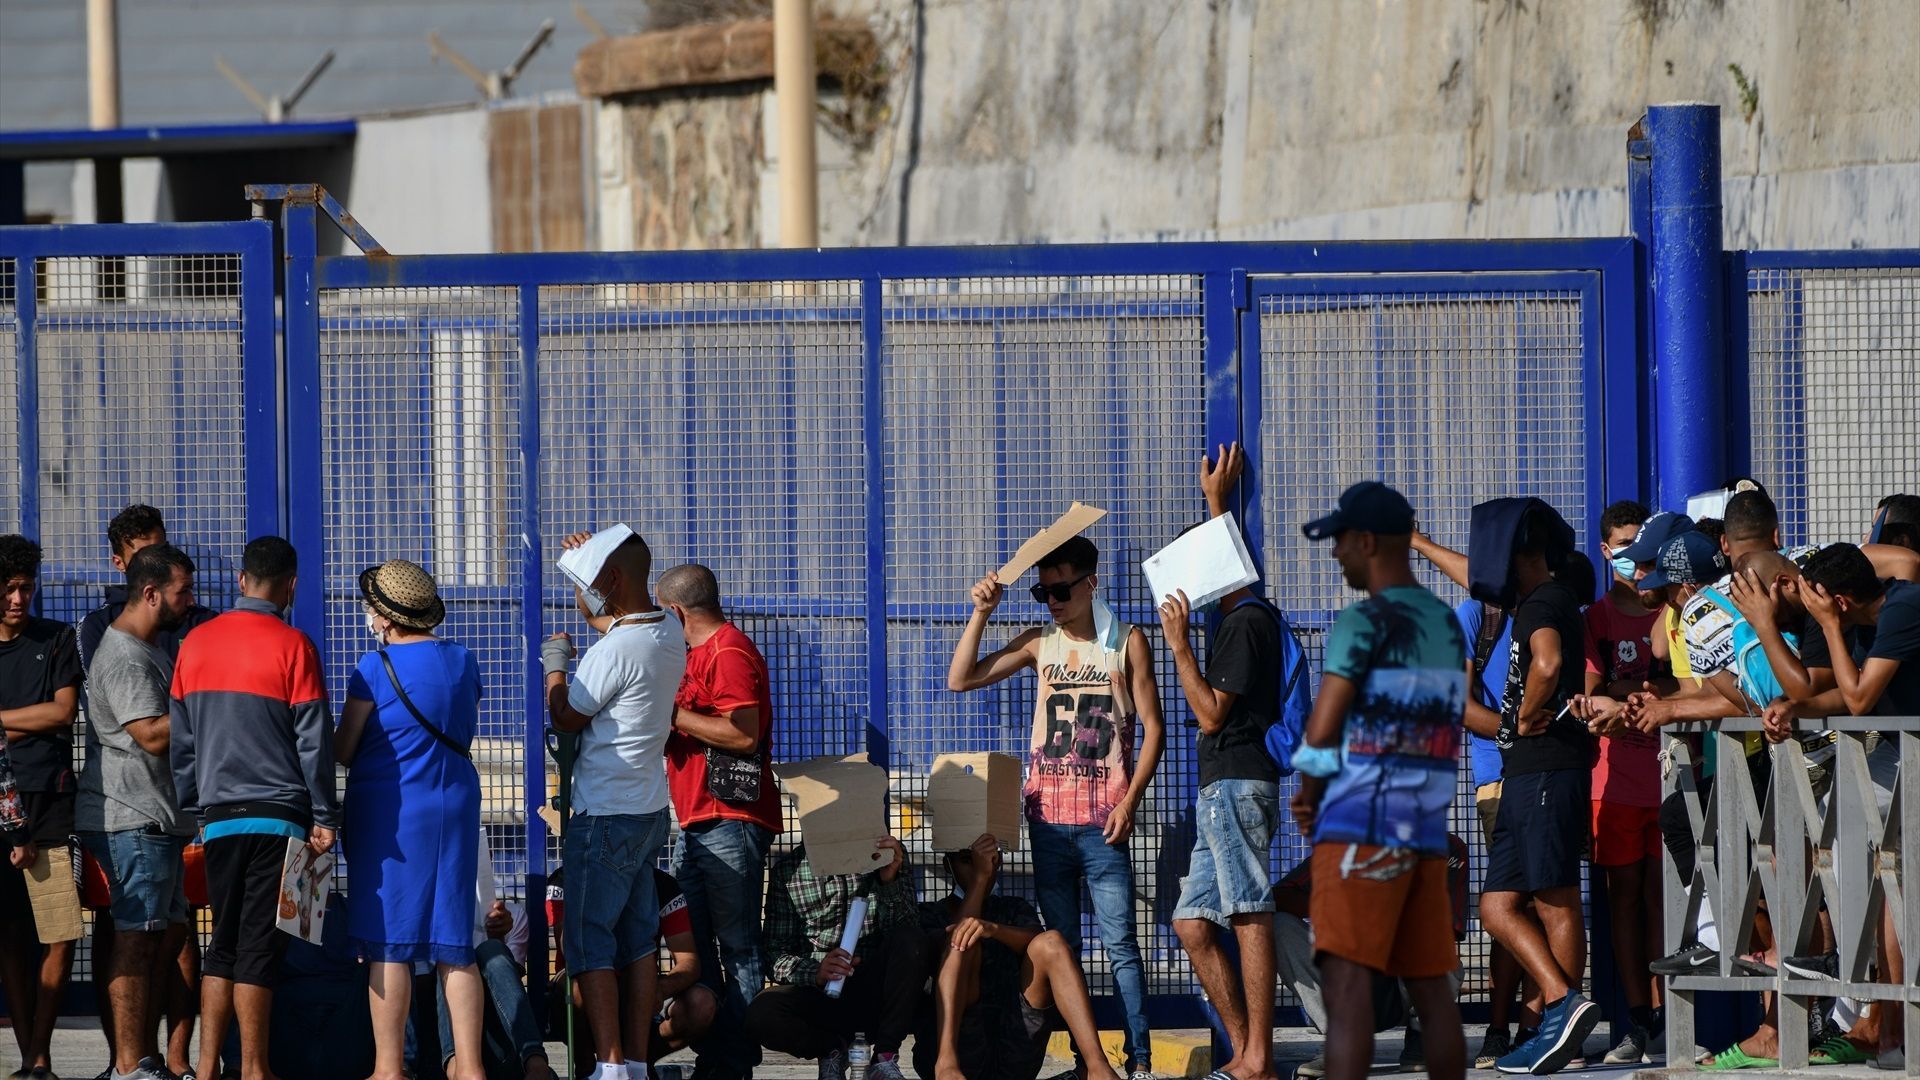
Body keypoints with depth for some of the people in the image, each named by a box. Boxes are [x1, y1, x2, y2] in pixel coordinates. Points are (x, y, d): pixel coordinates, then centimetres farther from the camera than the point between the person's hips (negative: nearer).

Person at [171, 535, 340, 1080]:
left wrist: (191, 808, 19)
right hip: (278, 814, -4)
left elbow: (180, 737, 12)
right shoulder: (292, 646, -7)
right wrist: (325, 816, -1)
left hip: (218, 815, 4)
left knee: (224, 942, 11)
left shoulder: (196, 643, 7)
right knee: (259, 946, -4)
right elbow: (314, 740, -7)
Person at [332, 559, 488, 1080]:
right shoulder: (462, 662, 6)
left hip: (390, 811, -5)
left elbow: (342, 751, -6)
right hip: (455, 804, 6)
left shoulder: (376, 667, -11)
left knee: (387, 944, 0)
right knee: (453, 944, 6)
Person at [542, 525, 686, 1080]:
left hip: (605, 815, -9)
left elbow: (566, 718, -9)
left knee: (589, 939, -3)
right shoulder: (670, 632, 5)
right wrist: (591, 556, 24)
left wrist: (554, 663, 6)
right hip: (650, 808, 9)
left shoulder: (614, 650, -22)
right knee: (638, 937, 10)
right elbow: (615, 617, 29)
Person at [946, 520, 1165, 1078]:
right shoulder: (1040, 643, 10)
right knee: (1060, 944, 3)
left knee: (1120, 943, -8)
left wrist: (1129, 802, -8)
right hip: (1048, 819, 4)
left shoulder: (1126, 643, 2)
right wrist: (981, 613, -1)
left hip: (1103, 822, -4)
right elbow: (961, 679, 9)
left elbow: (1152, 728, 1)